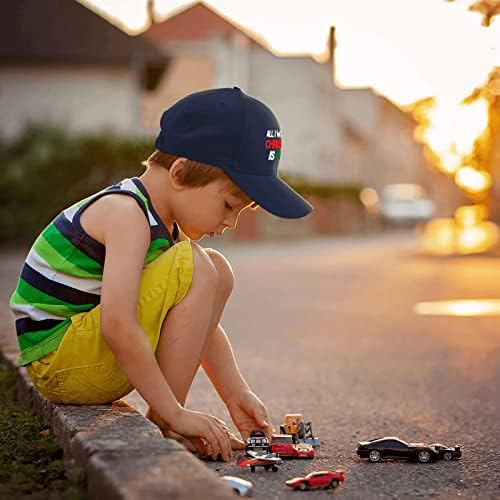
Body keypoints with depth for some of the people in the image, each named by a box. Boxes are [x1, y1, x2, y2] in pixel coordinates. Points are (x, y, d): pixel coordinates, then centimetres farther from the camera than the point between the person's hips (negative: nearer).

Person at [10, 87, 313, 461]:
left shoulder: (163, 221, 8)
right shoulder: (126, 213, -21)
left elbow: (199, 323, 12)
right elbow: (117, 326, -31)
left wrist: (236, 394, 3)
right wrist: (174, 413, -27)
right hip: (54, 364, -10)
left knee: (217, 272, 8)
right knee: (193, 270, -22)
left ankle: (165, 417, 3)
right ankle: (164, 426, -15)